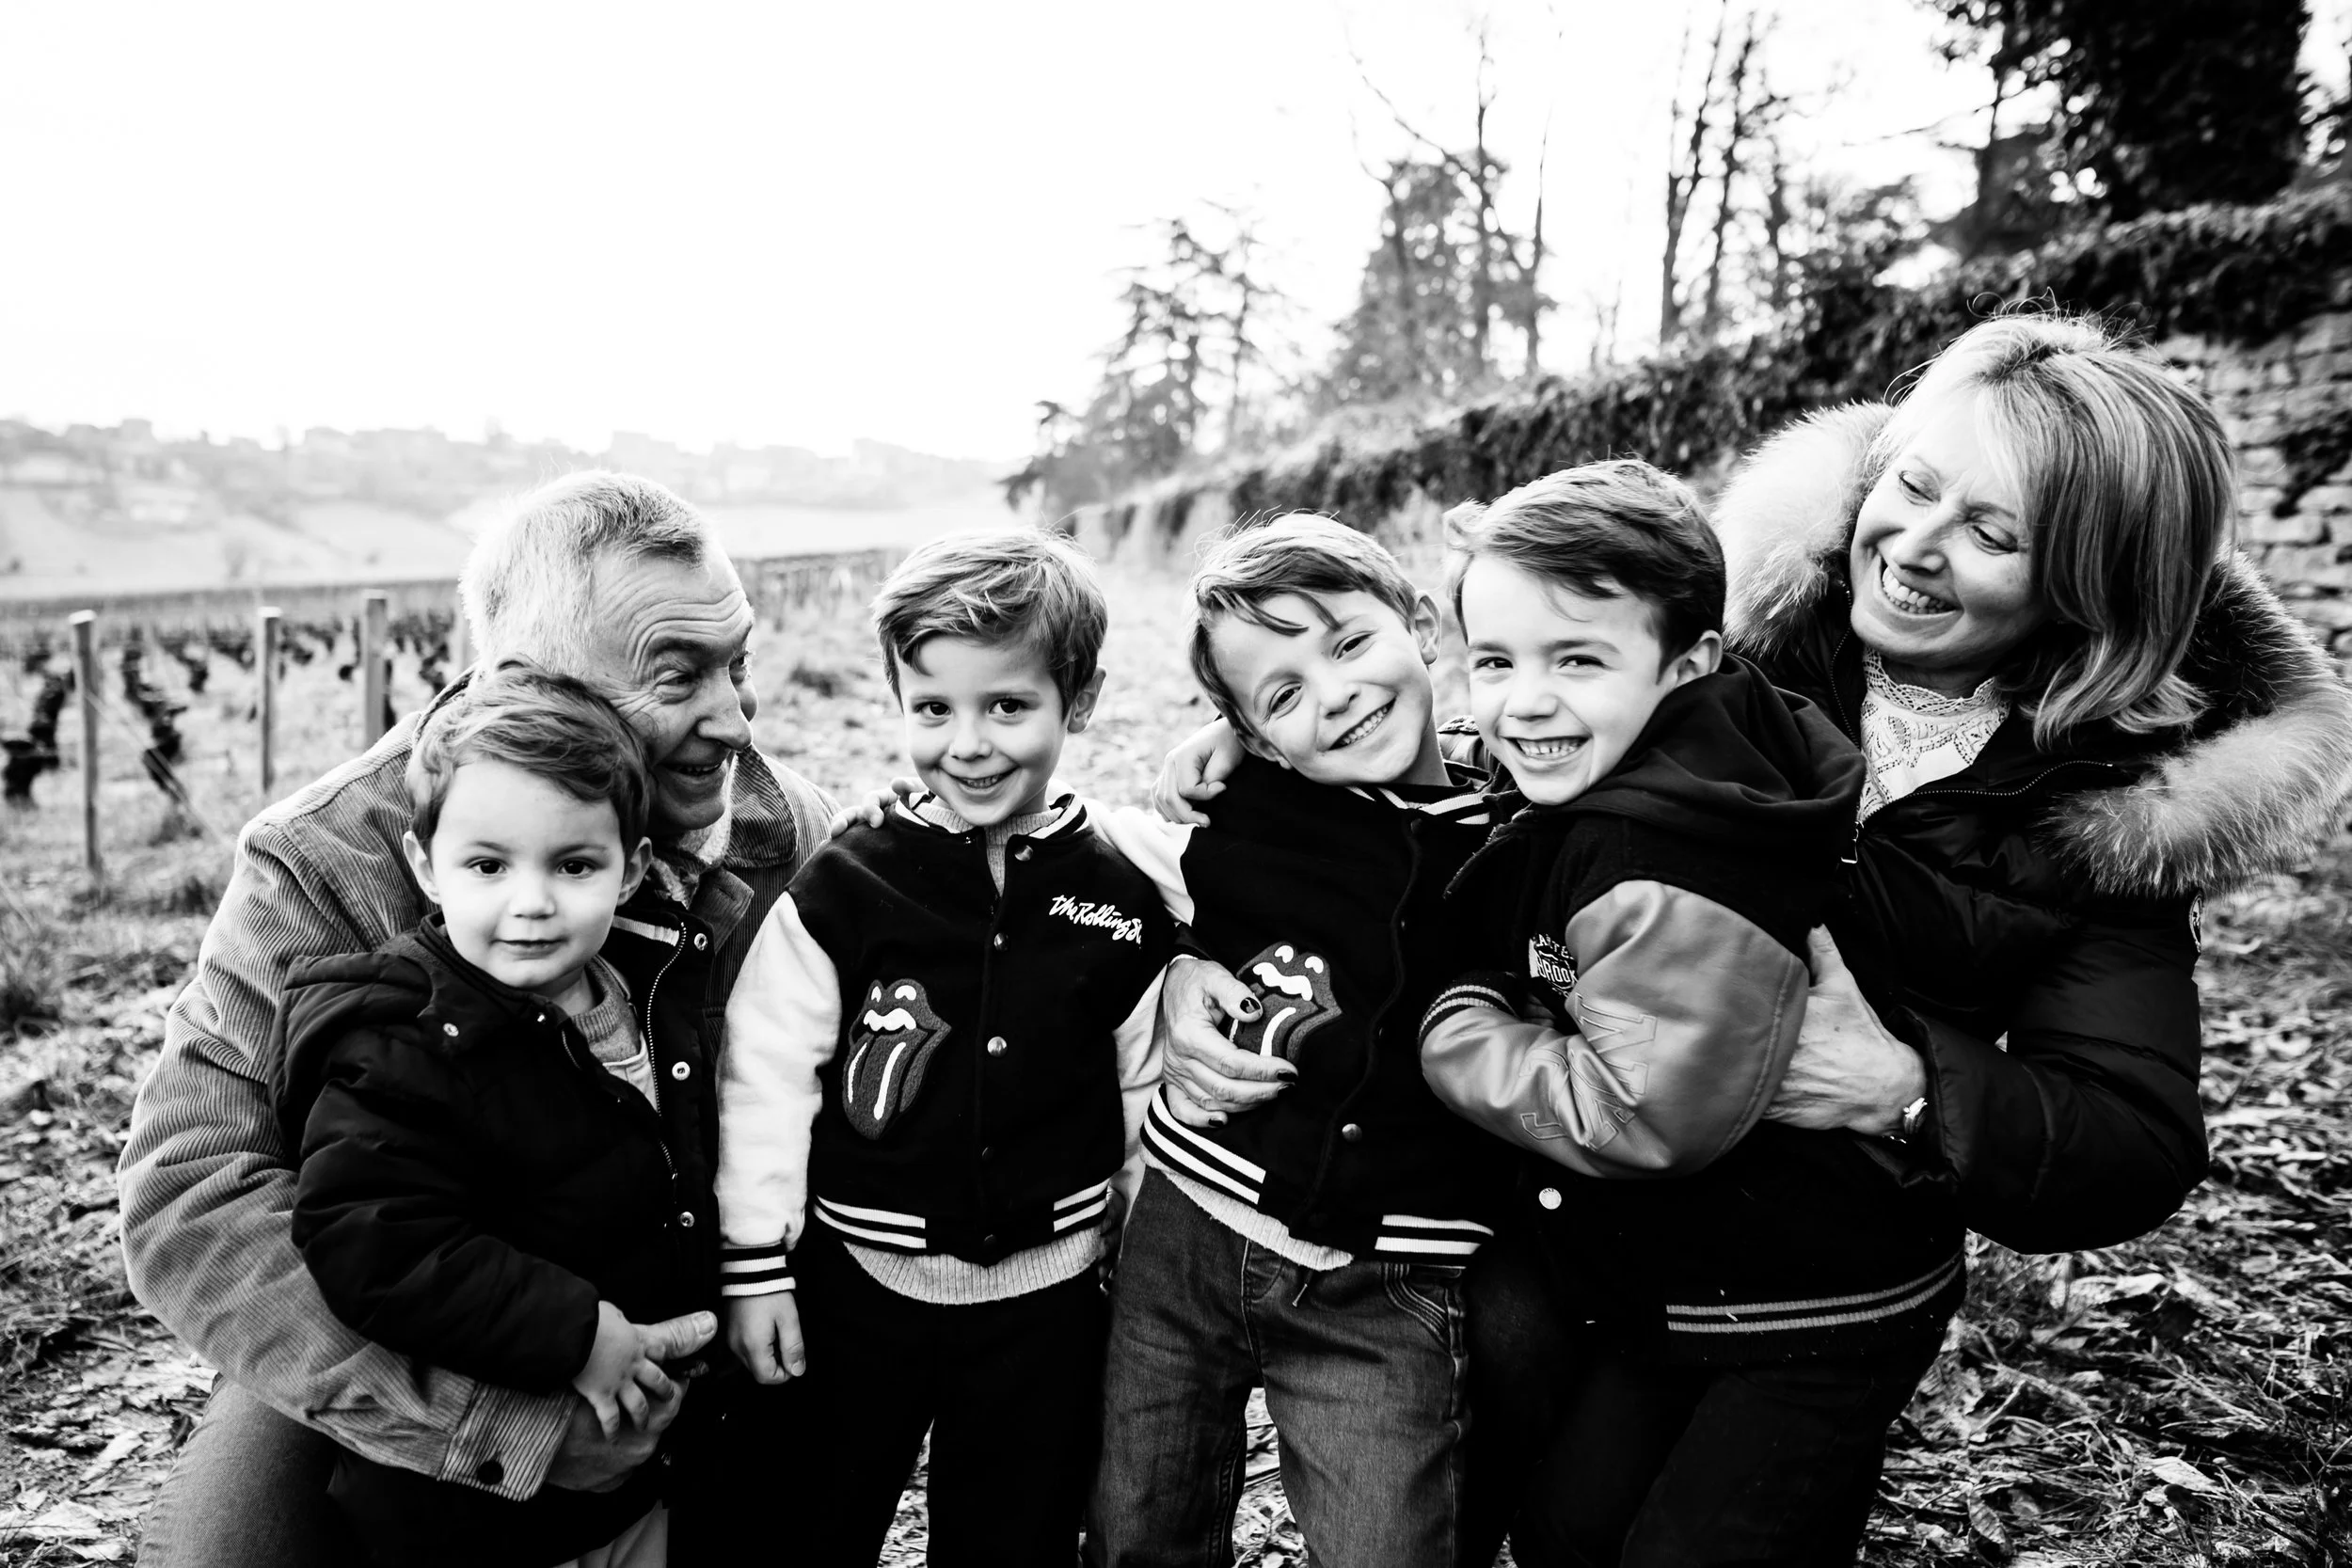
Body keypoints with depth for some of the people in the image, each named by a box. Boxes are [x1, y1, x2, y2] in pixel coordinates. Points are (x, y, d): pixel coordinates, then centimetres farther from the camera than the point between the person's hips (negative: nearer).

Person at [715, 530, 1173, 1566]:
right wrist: (755, 1266, -4)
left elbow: (1147, 1087, 4)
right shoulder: (844, 886, -12)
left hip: (1044, 1295, 1)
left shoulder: (1123, 902, -6)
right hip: (856, 1279, -1)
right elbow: (767, 1073, -7)